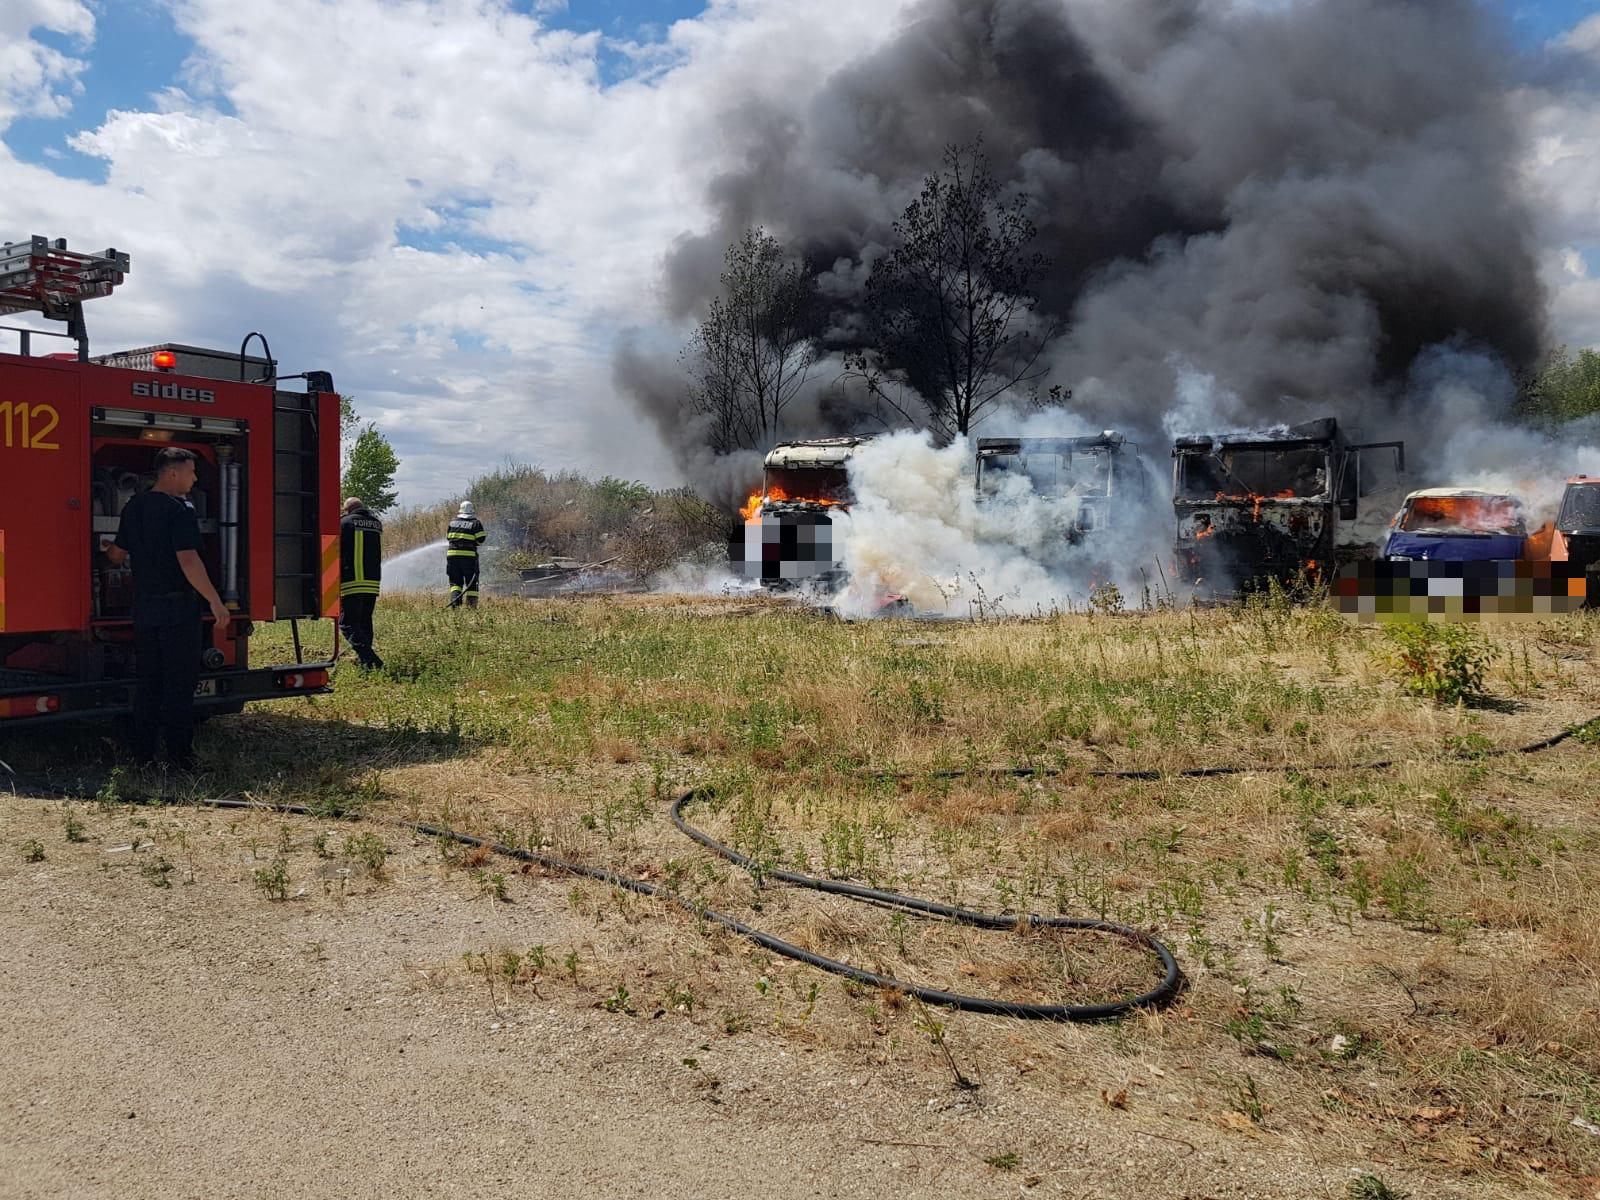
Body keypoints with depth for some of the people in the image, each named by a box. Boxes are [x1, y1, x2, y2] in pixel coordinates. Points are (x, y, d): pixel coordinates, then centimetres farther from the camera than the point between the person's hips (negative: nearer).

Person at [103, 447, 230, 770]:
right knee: (180, 682, -1)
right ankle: (179, 752, 0)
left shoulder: (133, 508, 10)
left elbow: (117, 554, 20)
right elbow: (188, 561, -23)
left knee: (147, 681, 13)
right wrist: (216, 602, -21)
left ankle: (143, 754, 16)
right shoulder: (179, 509, -14)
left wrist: (110, 554, 45)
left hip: (144, 607, 7)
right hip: (177, 607, -7)